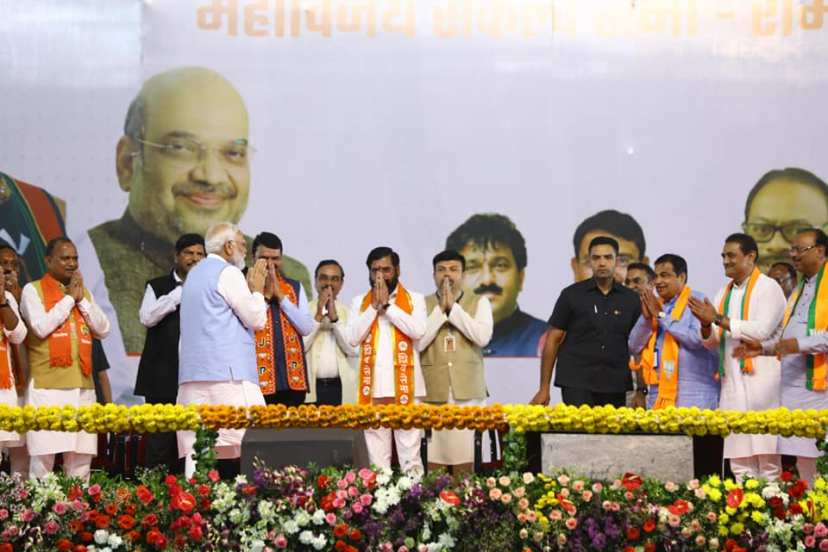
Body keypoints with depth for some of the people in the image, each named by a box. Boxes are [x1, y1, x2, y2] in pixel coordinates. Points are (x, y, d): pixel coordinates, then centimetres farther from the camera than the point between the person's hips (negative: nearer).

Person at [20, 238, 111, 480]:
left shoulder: (83, 292, 19)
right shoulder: (33, 290, 2)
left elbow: (103, 330, 10)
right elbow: (41, 327, -13)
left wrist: (81, 299, 1)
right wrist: (69, 298, -4)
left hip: (82, 385, 5)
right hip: (47, 386, -5)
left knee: (81, 455, 2)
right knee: (43, 456, -8)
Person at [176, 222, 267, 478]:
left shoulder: (194, 274, 23)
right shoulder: (229, 273, -3)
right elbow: (256, 319, -4)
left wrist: (250, 290, 26)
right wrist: (257, 290, 11)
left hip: (192, 373, 8)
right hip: (228, 371, -8)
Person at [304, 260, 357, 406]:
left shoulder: (349, 312, 10)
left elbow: (353, 350, -3)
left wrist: (334, 318, -8)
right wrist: (318, 316, -9)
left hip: (341, 389, 1)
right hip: (310, 389, -1)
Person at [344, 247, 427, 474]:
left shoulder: (414, 299, 6)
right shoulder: (359, 302, 12)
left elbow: (417, 331, -11)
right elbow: (352, 338, 0)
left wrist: (388, 305, -9)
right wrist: (374, 306, -5)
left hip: (405, 385, -2)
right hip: (373, 386, 2)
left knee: (410, 452, -2)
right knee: (377, 454, 3)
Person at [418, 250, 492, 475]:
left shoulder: (479, 302, 9)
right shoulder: (423, 304, 10)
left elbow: (483, 336, -7)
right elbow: (417, 342, -4)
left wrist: (453, 307, -6)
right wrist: (440, 310, -6)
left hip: (467, 392, 0)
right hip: (432, 392, 0)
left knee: (464, 460, -3)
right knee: (433, 461, -3)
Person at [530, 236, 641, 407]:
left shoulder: (630, 299, 9)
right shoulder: (572, 295, 3)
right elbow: (553, 340, 4)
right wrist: (544, 389, -1)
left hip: (615, 387, 2)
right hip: (577, 385, -2)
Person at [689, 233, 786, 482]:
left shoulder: (767, 288, -1)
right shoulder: (724, 293, 18)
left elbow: (761, 330, -16)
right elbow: (711, 342, 15)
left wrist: (718, 319, -13)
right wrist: (706, 324, -7)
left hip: (760, 381, -6)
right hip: (732, 384, 6)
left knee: (767, 460, -7)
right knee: (739, 462, 4)